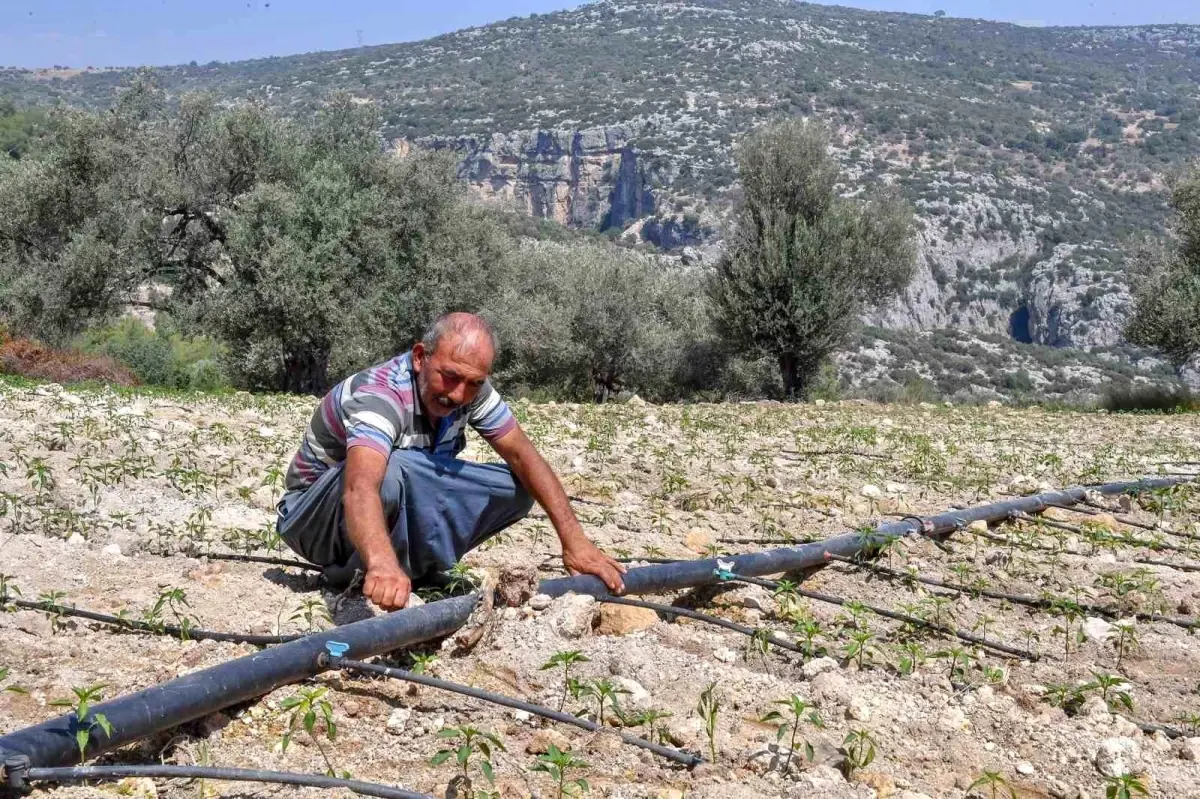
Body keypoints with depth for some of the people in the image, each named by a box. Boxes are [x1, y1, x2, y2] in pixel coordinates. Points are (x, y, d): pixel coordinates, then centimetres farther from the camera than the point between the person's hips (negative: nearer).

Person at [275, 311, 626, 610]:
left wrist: (574, 540, -22)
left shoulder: (469, 388, -11)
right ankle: (360, 578, -19)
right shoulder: (377, 394, -34)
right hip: (315, 517, -7)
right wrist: (382, 564, -71)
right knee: (390, 469, -40)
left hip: (401, 514, 7)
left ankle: (418, 568, -3)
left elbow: (522, 455, -11)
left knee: (516, 488, -10)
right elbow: (361, 487, -51)